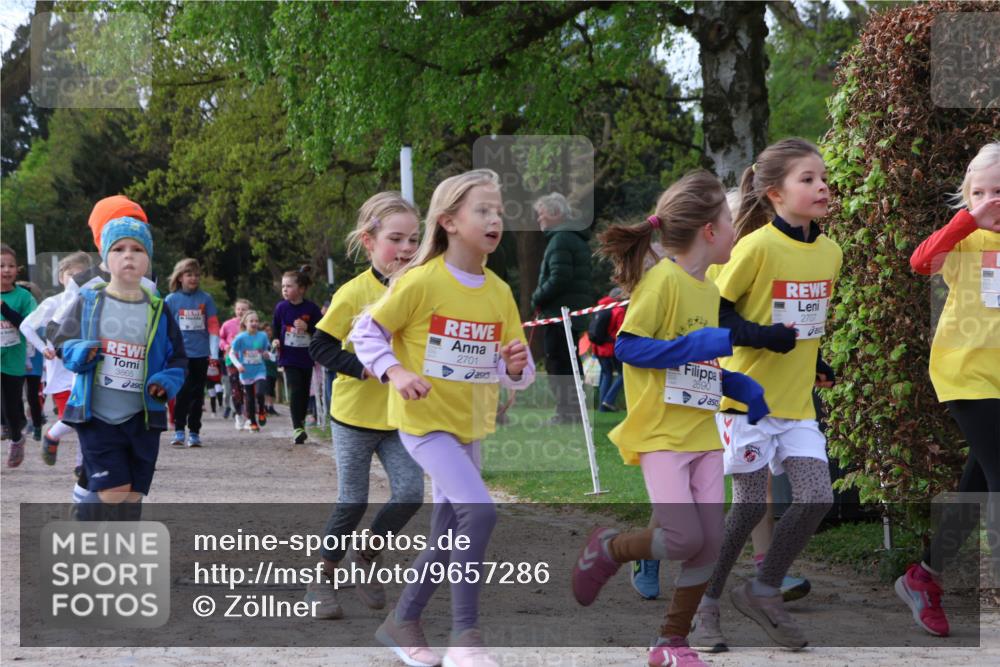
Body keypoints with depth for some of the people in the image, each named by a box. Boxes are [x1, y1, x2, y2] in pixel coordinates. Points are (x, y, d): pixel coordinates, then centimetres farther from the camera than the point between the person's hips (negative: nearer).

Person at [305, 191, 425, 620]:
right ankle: (323, 577, 21)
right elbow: (321, 348, -14)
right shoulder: (354, 293, -13)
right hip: (355, 415, -4)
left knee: (410, 492, -5)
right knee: (353, 502, 2)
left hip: (399, 416, 4)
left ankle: (367, 556, 19)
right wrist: (365, 368, -25)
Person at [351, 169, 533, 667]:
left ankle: (402, 622, 32)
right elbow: (366, 332, -7)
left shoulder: (499, 293, 3)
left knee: (450, 538, 12)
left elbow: (518, 374, 8)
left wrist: (515, 366, -15)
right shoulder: (422, 281, -13)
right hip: (425, 421, -7)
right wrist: (395, 372, -21)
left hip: (470, 425, 7)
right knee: (479, 510, -23)